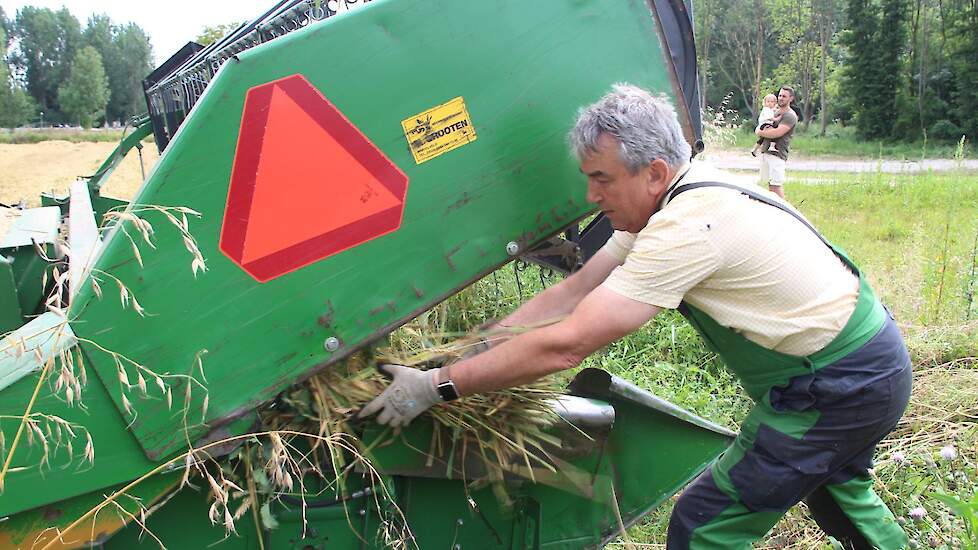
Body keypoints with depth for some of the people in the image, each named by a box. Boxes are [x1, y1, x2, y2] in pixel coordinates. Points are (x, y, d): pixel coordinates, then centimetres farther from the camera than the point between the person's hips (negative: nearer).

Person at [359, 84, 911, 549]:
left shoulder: (687, 228, -31)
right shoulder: (669, 200, -1)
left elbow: (566, 345, -33)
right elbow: (574, 291, -3)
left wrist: (438, 386, -26)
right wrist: (470, 350, -8)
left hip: (841, 390, -10)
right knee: (835, 490, 34)